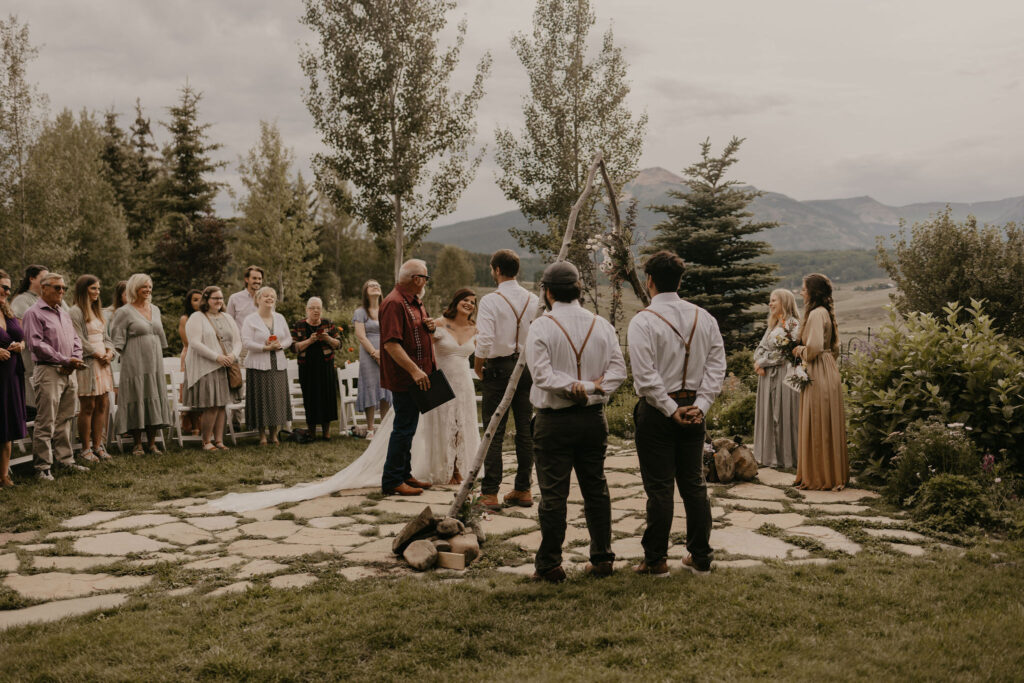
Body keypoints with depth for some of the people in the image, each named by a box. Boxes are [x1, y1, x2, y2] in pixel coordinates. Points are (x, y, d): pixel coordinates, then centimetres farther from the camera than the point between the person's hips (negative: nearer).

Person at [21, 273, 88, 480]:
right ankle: (43, 466, -2)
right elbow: (37, 344, -14)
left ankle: (65, 459, 20)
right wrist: (65, 360, -14)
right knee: (46, 422, -6)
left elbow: (76, 340, 21)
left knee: (65, 420, 13)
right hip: (48, 371, -7)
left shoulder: (64, 314, 19)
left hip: (69, 373, 7)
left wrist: (76, 359, 0)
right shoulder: (33, 313, -5)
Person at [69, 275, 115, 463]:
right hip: (87, 363, -8)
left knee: (102, 405, 6)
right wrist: (97, 354, -10)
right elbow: (79, 340, -13)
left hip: (103, 363, 8)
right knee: (87, 407, -6)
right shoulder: (76, 311, -7)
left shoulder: (98, 311, 19)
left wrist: (109, 352, 2)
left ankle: (97, 445, 12)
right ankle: (85, 449, 1)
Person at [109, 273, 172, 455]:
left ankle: (151, 442, 11)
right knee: (137, 398, -4)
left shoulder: (155, 309, 15)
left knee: (155, 399, 4)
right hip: (135, 363, -6)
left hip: (155, 361, 6)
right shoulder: (124, 312, -3)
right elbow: (117, 338, -4)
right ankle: (137, 444, 4)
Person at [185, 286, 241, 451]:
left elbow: (237, 341, 14)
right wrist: (217, 357, -19)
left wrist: (233, 355, -8)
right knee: (211, 405, -10)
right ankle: (206, 441, 2)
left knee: (222, 404, 3)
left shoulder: (228, 319, 17)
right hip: (205, 368, -5)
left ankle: (218, 440, 9)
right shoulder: (196, 318, -2)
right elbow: (195, 343, -13)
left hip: (225, 368, 6)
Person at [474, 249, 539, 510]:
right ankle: (523, 489, 18)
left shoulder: (490, 301, -11)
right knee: (525, 429, 11)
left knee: (494, 431, -2)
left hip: (499, 368, -5)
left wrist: (478, 367, -2)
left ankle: (490, 493, 0)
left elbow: (485, 341, -17)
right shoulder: (533, 300, 4)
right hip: (528, 367, 5)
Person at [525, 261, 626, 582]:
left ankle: (549, 565, 6)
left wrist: (576, 386, -13)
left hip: (555, 421, -4)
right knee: (596, 489, 13)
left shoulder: (541, 326, -8)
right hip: (594, 419, 4)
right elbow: (618, 369, -1)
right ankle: (602, 558, 19)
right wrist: (595, 387, -9)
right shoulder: (601, 325, 5)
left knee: (553, 494, 0)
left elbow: (542, 373, -17)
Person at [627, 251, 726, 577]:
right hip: (694, 409, 5)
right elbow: (717, 364, 2)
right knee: (694, 484, 13)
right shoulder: (704, 317, 5)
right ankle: (700, 557, 20)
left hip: (657, 412, -5)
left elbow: (646, 375, -18)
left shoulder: (643, 321, -11)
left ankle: (656, 560, 10)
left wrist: (671, 409, -13)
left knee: (659, 488, 2)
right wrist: (700, 405, -2)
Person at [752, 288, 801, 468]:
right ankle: (769, 453, 17)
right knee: (767, 413, 10)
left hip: (783, 375, -8)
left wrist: (762, 362, -9)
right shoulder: (773, 324, 17)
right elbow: (761, 347, 15)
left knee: (782, 413, -4)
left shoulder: (793, 325, -10)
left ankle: (785, 456, 3)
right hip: (767, 375, 8)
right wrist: (758, 362, -4)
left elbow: (783, 352, -16)